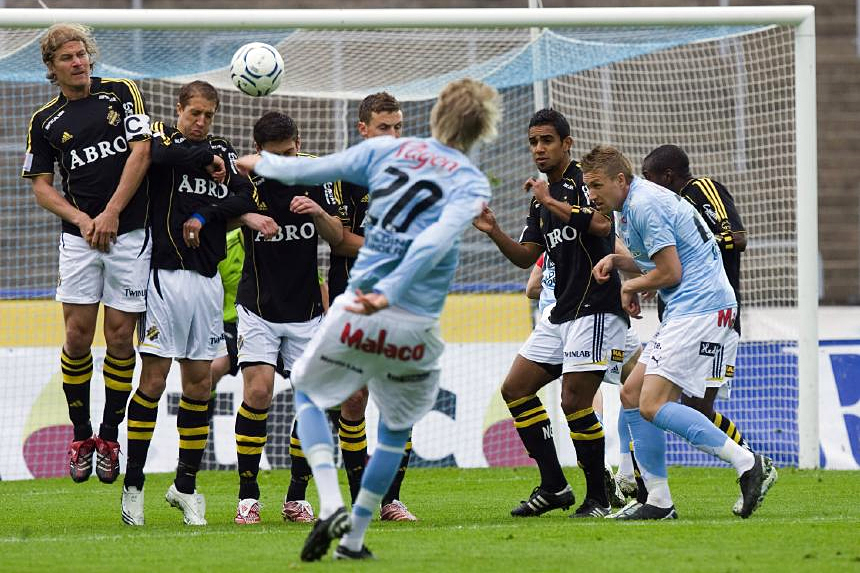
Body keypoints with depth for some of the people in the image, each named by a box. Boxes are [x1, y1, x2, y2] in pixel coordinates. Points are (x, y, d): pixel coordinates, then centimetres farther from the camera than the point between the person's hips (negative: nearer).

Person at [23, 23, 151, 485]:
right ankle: (80, 434, 10)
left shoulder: (121, 94, 4)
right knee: (78, 335, -4)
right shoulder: (44, 121, 8)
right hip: (78, 237, 1)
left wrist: (111, 214, -8)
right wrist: (81, 219, -9)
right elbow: (42, 186, 8)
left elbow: (141, 152, -3)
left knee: (119, 337, -2)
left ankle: (110, 436, 10)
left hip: (130, 233, -1)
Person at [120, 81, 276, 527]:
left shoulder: (222, 152, 16)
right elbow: (161, 155, -22)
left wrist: (205, 216, -11)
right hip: (165, 275, -5)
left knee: (199, 382, 5)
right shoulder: (163, 137, 3)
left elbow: (246, 198, 2)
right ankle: (133, 485, -2)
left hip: (207, 279, 5)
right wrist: (209, 159, -10)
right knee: (154, 379, -8)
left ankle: (186, 486, 15)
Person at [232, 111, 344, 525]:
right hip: (259, 308, -3)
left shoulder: (317, 177, -2)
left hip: (306, 311, 3)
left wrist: (319, 212, -22)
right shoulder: (247, 184, -11)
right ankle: (248, 496, -9)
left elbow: (337, 239, -2)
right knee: (258, 391, -16)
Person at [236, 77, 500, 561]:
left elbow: (309, 170, 12)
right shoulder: (473, 183, -1)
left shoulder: (388, 151, 5)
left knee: (309, 393, 25)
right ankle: (354, 541, 23)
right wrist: (389, 296, -23)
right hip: (416, 330, -1)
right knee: (397, 429, 23)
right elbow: (437, 241, -18)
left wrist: (262, 163, 30)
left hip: (356, 316, 1)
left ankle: (331, 506, 4)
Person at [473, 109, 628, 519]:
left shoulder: (582, 180, -9)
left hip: (596, 309, -10)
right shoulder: (543, 196, 18)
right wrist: (493, 232, 0)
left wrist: (551, 201, -19)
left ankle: (598, 499, -2)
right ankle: (553, 486, 12)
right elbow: (526, 257, 17)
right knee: (515, 389, 8)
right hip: (561, 312, 10)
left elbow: (601, 224, -27)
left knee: (575, 402, -13)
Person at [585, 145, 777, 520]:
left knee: (653, 405, -17)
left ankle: (749, 466, -18)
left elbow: (670, 272, -16)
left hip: (700, 310, -11)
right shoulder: (638, 203, 19)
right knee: (631, 395, 9)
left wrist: (632, 286, 2)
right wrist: (616, 261, 14)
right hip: (686, 311, 11)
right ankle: (658, 502, 8)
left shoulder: (645, 205, -14)